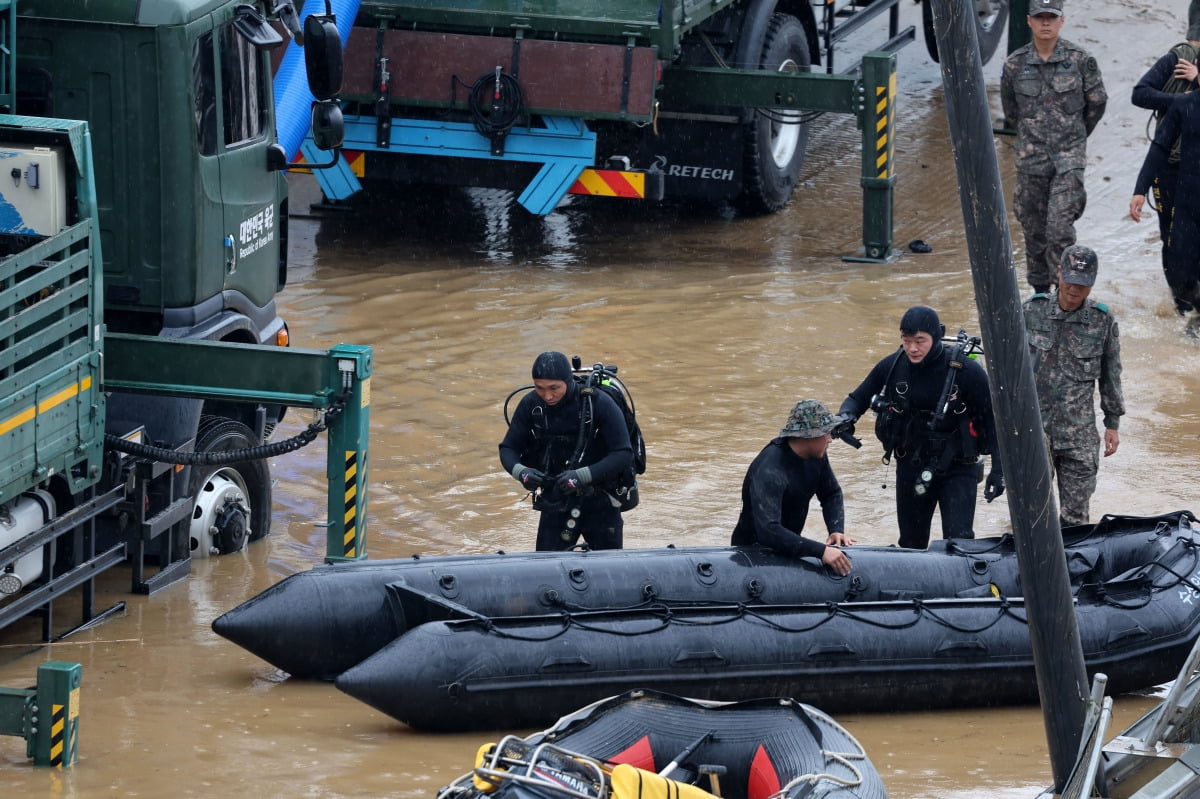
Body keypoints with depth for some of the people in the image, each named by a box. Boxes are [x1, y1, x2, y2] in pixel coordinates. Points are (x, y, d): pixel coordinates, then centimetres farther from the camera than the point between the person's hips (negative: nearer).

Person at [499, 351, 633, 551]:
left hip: (600, 504, -2)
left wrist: (581, 475, -34)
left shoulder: (599, 404, -18)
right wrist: (520, 471, -22)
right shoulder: (530, 405, -7)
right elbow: (508, 448, 1)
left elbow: (623, 454, -21)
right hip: (555, 503, 2)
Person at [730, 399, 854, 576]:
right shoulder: (770, 472, -31)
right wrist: (821, 551, -47)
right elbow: (768, 530, -41)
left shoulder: (816, 455, -4)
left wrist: (837, 530, -10)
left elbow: (832, 495, 11)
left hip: (788, 546, 8)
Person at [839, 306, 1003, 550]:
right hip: (911, 467, 4)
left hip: (957, 468, -4)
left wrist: (998, 470, -12)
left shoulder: (965, 372, -15)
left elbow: (995, 420, -8)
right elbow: (858, 399, 9)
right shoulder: (892, 367, -5)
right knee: (910, 544, 14)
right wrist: (846, 415, -15)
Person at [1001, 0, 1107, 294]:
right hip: (1030, 159, 2)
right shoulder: (1015, 64, -1)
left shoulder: (1080, 59, -5)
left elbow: (1097, 102, 8)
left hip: (1069, 159, -2)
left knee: (1060, 226, -13)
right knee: (1034, 227, 9)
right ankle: (1039, 291, 22)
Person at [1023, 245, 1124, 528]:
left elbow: (1110, 375, 9)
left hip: (1079, 433, 0)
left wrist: (1113, 424, 10)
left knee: (1075, 515, 2)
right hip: (1033, 427, 0)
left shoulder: (1103, 322, -2)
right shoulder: (1032, 311, -3)